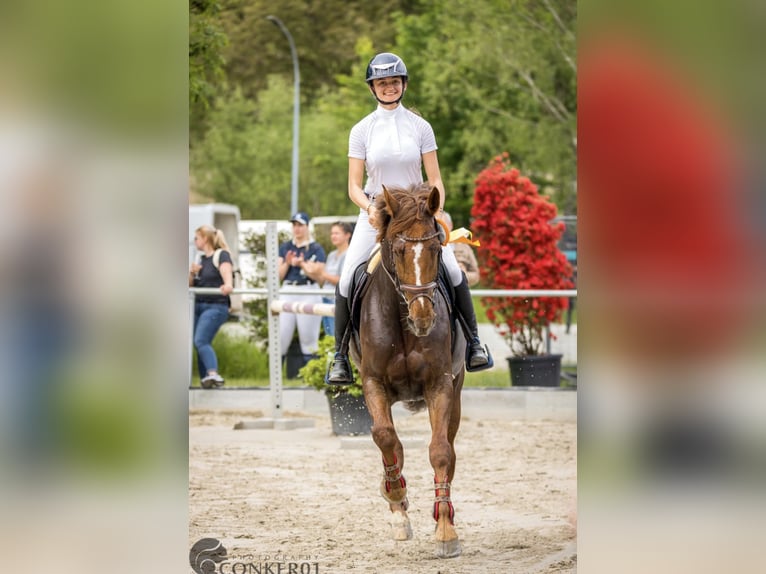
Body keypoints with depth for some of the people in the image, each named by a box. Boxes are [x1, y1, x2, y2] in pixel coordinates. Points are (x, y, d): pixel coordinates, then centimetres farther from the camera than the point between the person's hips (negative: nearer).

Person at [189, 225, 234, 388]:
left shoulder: (221, 255, -5)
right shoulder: (201, 260, 17)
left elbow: (226, 271, -26)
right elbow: (191, 284, 20)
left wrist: (228, 285, -48)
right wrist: (192, 273, -2)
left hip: (216, 306, -8)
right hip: (199, 305, 8)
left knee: (201, 341, -24)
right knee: (198, 344, 4)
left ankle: (213, 374, -38)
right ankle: (205, 380, 8)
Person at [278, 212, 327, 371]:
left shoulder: (316, 249, 1)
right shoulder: (285, 248, 13)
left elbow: (318, 274, -9)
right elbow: (278, 276, 9)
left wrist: (301, 264, -17)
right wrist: (287, 263, -9)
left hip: (308, 294, -4)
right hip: (287, 294, 4)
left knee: (308, 338, -1)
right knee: (281, 337, 1)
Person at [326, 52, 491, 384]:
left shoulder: (420, 127, 0)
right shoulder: (361, 131, 0)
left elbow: (435, 180, 1)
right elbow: (354, 185, -2)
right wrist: (370, 208, -22)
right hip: (375, 211, 0)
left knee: (453, 271, -15)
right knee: (346, 281, -13)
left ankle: (473, 341, 3)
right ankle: (340, 356, 1)